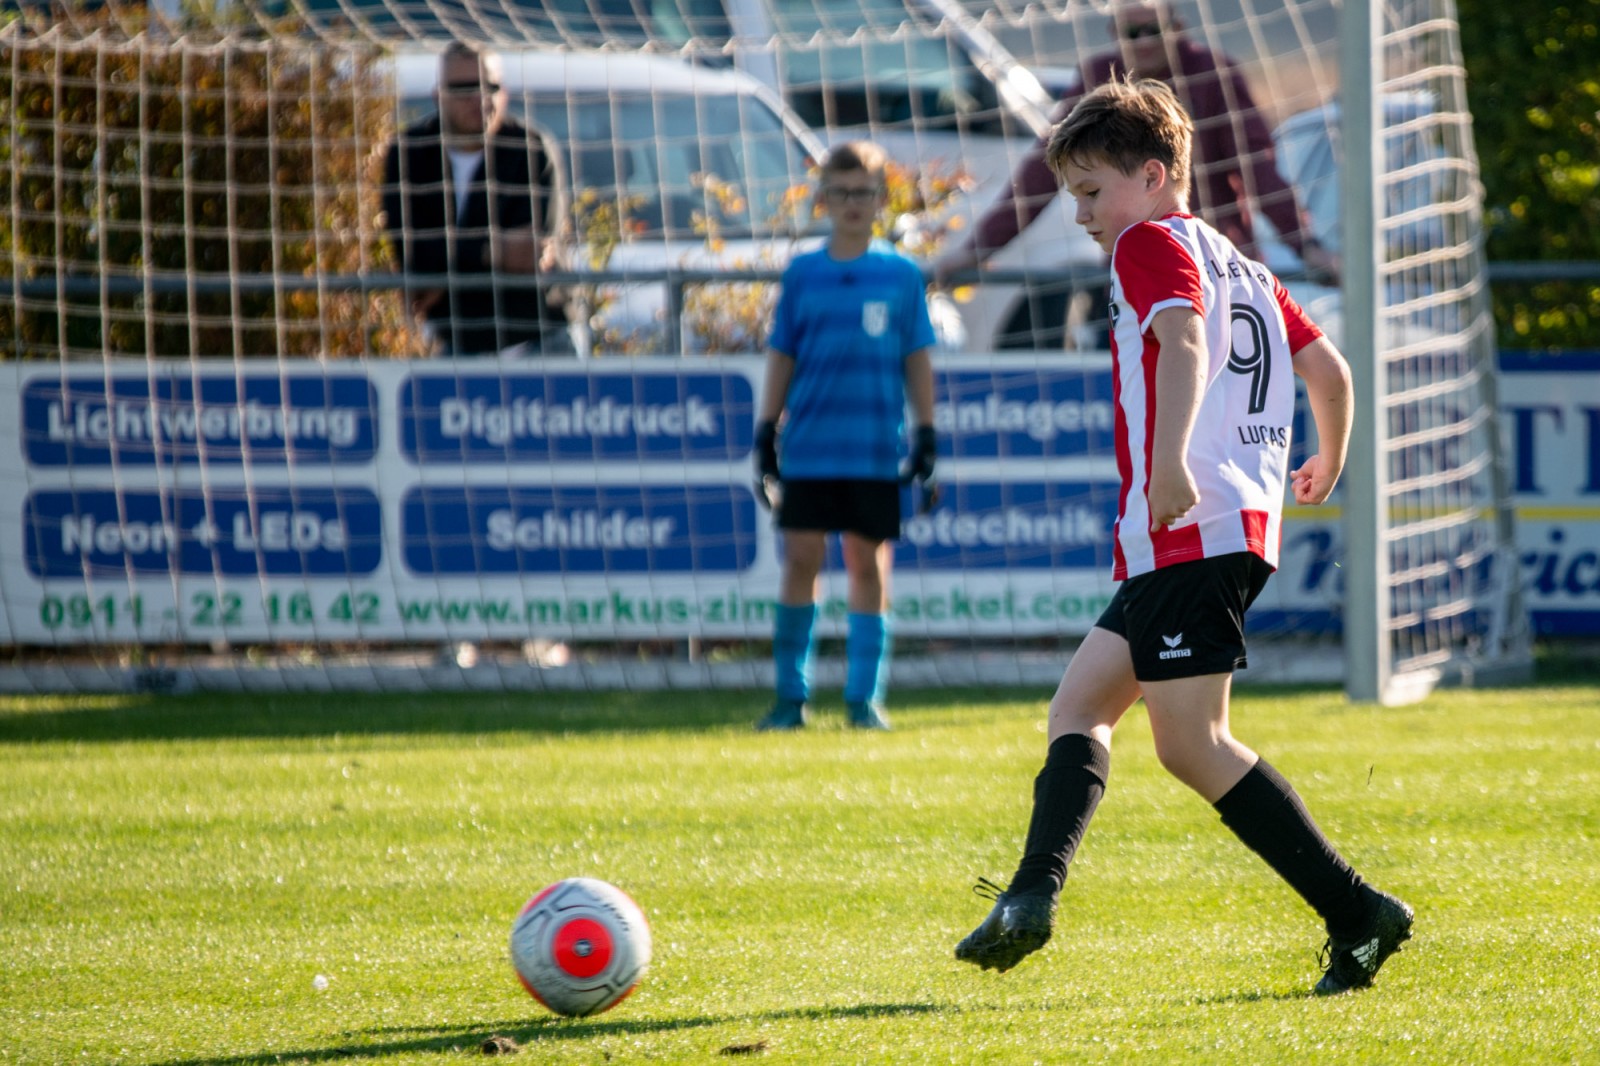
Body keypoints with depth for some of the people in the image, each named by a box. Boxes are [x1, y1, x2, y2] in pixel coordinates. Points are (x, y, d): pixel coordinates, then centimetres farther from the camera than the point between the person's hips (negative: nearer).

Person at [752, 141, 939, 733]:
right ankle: (791, 696, 5)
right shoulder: (802, 274, 7)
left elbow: (917, 359, 7)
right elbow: (781, 357, 10)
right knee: (800, 562, -1)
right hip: (809, 448, 1)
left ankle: (865, 699, 7)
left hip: (876, 450, -1)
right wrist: (766, 435, 5)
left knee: (870, 567, 2)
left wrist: (926, 434, 2)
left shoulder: (902, 275, 5)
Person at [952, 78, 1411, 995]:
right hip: (1241, 524, 10)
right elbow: (1330, 370, 26)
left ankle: (1359, 915, -13)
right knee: (1080, 704, 10)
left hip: (1188, 531, -10)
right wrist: (1327, 468, 44)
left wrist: (1170, 458, -37)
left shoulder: (1153, 244, -3)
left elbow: (1185, 336, -22)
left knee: (1192, 744, -10)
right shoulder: (1240, 265, 23)